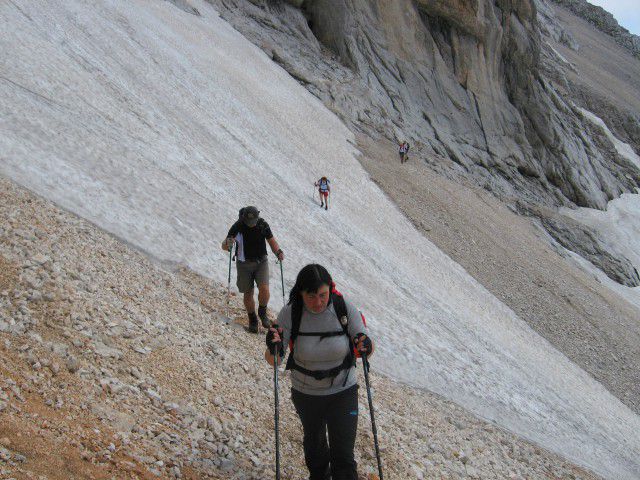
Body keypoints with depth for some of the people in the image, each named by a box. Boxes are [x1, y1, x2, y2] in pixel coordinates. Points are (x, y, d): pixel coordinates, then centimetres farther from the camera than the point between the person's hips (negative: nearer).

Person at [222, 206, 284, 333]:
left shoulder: (263, 225, -7)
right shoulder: (238, 226, -13)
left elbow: (271, 241, 4)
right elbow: (224, 245, -12)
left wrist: (278, 252, -16)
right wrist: (228, 244, -37)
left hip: (261, 262, 1)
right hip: (244, 264, -1)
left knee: (264, 289, -17)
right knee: (248, 294, 5)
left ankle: (262, 312, 11)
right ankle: (252, 319, 27)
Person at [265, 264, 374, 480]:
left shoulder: (345, 309, -21)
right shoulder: (290, 314, -21)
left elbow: (365, 344, -14)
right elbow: (274, 360, -21)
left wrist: (365, 347, -38)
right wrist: (273, 348, -44)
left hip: (343, 391, -1)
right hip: (305, 393, 2)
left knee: (343, 456, -2)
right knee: (314, 440, 27)